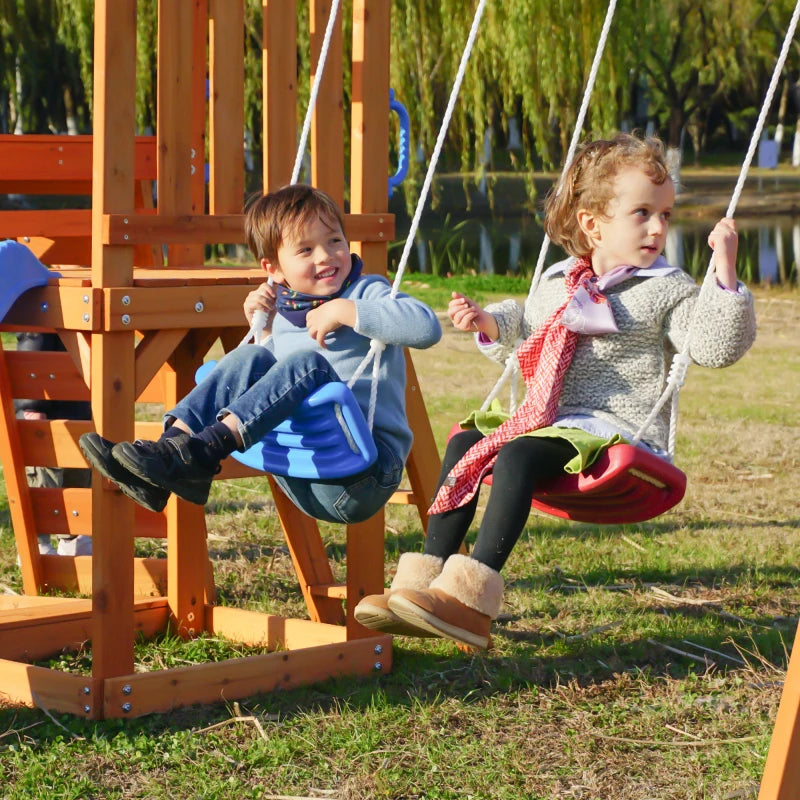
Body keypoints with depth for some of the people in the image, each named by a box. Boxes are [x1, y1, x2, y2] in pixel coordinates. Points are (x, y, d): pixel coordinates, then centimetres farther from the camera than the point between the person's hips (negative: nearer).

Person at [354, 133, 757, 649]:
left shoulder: (666, 291, 0)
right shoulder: (556, 284, 17)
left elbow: (719, 346, -14)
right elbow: (518, 337, 35)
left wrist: (725, 273, -23)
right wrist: (489, 322, 13)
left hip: (617, 430, -7)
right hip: (550, 420, 7)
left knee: (518, 456, -29)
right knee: (464, 444, -9)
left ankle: (473, 600, -37)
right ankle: (426, 578, -13)